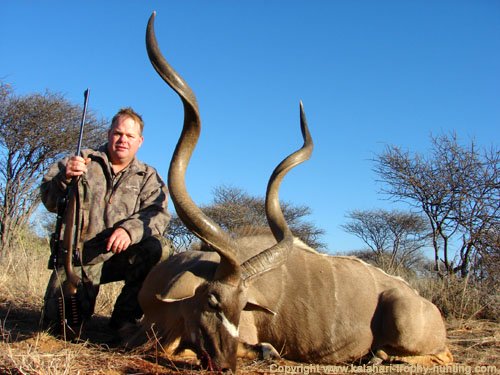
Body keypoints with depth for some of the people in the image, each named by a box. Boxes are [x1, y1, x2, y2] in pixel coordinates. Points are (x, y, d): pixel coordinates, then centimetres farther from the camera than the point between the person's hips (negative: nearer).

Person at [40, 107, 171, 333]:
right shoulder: (83, 161, 9)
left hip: (121, 256, 1)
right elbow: (49, 200, 1)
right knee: (59, 320, -17)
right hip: (78, 254, -1)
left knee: (158, 248, -28)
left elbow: (158, 214, -8)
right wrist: (65, 178, -22)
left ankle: (124, 316, -10)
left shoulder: (147, 176, 10)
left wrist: (130, 229, -30)